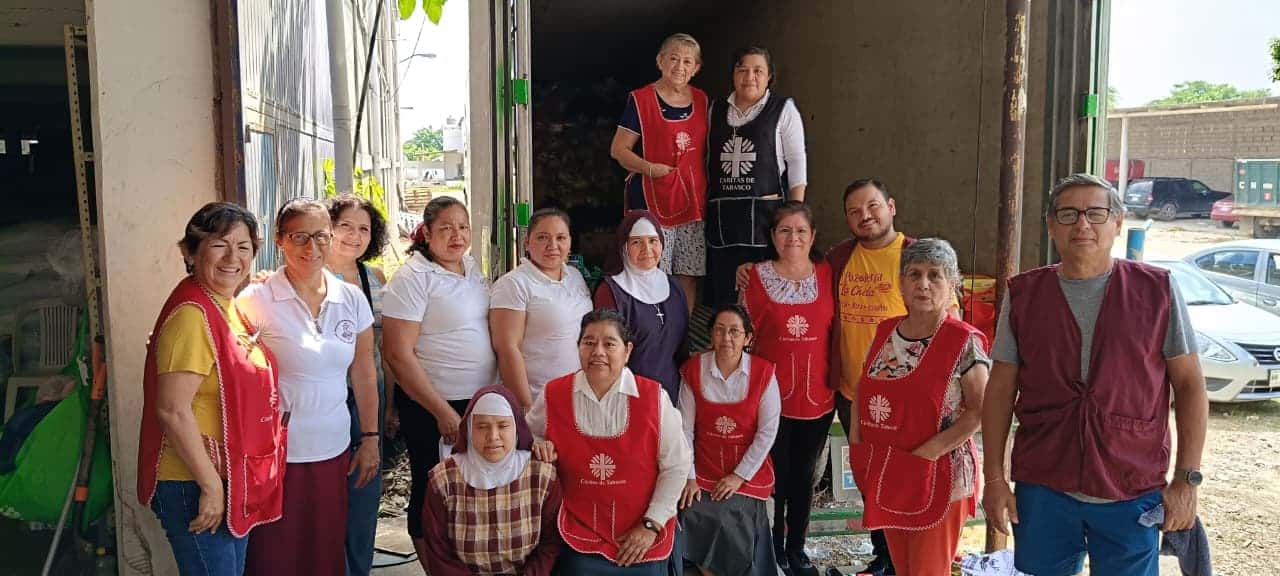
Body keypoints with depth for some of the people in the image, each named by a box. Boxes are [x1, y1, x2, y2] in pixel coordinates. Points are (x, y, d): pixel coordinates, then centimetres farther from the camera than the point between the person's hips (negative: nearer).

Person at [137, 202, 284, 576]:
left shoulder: (227, 307, 9)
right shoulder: (192, 314, -20)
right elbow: (173, 409, -25)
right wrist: (211, 485, -21)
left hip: (233, 481, 10)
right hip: (197, 486, -9)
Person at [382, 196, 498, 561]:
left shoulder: (472, 267, 6)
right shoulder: (413, 277, -14)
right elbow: (397, 354, -18)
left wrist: (494, 393, 11)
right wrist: (443, 412, -18)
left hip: (479, 400, 7)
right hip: (431, 407, -7)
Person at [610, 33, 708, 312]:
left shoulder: (701, 100, 14)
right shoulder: (640, 100, -2)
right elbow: (618, 149, -3)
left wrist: (707, 191, 9)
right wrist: (648, 168, -17)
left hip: (692, 199, 5)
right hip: (652, 198, -5)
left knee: (688, 278, 6)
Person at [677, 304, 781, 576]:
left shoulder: (763, 372, -6)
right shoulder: (693, 370, -2)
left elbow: (767, 431, -7)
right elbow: (685, 429, -4)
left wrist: (740, 476, -10)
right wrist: (688, 478, -9)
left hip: (748, 475, -1)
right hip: (704, 473, 1)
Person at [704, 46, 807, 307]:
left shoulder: (783, 109, 4)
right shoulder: (716, 111, 15)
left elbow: (797, 163, 0)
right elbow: (708, 162, 17)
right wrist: (704, 207, 9)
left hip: (765, 211, -3)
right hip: (721, 215, 4)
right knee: (723, 292, 4)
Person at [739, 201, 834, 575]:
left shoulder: (827, 274, 2)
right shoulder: (756, 277, -4)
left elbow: (836, 329, 9)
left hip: (818, 396, 2)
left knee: (805, 475, 14)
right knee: (775, 475, 7)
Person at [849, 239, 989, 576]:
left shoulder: (964, 342, -12)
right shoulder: (884, 332, 5)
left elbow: (980, 411, -15)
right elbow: (864, 390, 15)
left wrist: (929, 452, -19)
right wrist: (857, 445, 5)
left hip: (936, 477, -5)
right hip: (885, 474, 6)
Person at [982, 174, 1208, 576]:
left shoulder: (1157, 290, -1)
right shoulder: (1022, 295, 3)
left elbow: (1190, 385, 2)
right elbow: (1001, 389, 5)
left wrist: (1187, 480, -3)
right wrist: (995, 478, 1)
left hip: (1133, 494, -1)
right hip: (1041, 489, 1)